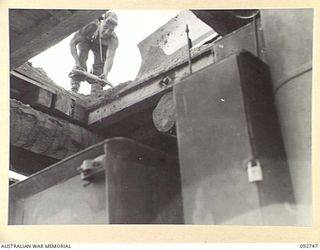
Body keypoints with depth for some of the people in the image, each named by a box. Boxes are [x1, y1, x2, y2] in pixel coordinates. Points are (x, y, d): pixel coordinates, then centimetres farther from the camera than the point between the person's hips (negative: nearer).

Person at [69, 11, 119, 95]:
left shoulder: (113, 40, -38)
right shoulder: (91, 27, -41)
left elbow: (110, 58, -49)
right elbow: (72, 42, -35)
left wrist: (105, 74, -67)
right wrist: (76, 62, -45)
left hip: (102, 46, 1)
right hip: (86, 40, -1)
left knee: (99, 65, -13)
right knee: (81, 62, -23)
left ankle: (95, 94, -4)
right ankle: (74, 89, -22)